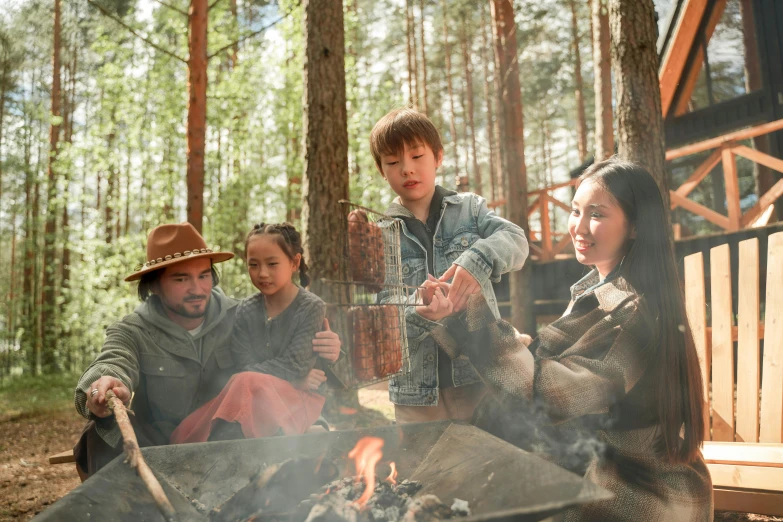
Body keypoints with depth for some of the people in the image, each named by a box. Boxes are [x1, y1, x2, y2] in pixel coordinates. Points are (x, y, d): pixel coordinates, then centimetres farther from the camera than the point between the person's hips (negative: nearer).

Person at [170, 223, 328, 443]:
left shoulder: (312, 308, -3)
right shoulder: (245, 311, 8)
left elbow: (293, 366, -10)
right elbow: (245, 366, -1)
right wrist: (301, 379, -13)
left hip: (299, 399, -3)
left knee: (247, 382, -33)